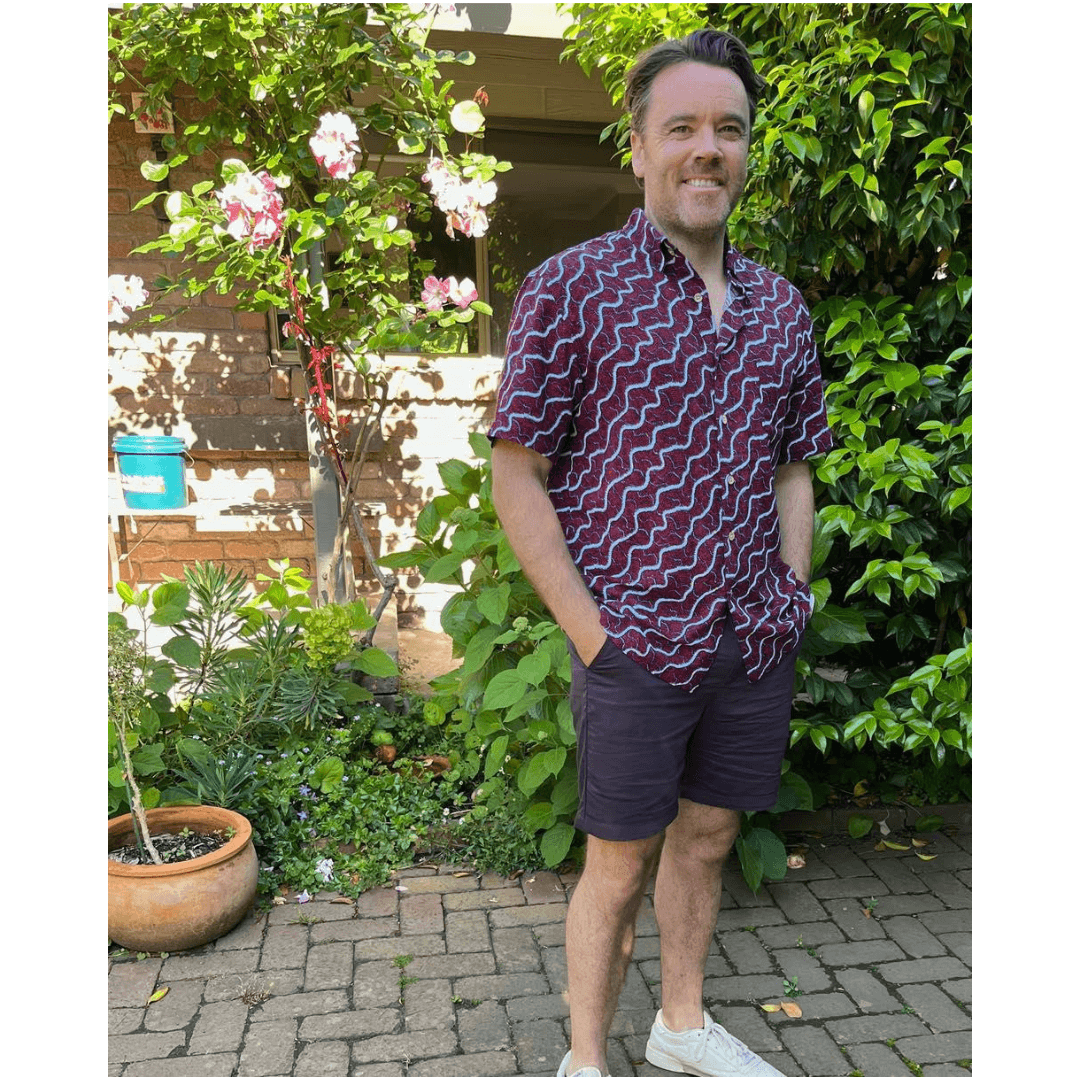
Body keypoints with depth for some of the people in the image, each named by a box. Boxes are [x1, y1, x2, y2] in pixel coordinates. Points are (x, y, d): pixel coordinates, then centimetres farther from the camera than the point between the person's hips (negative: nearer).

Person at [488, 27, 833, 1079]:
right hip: (638, 646, -5)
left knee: (706, 837, 19)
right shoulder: (572, 288, -6)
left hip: (755, 646, 5)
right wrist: (591, 632, -13)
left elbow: (793, 468, 16)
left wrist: (792, 598, 5)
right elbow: (515, 477, -9)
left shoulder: (779, 306, 10)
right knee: (619, 866, 7)